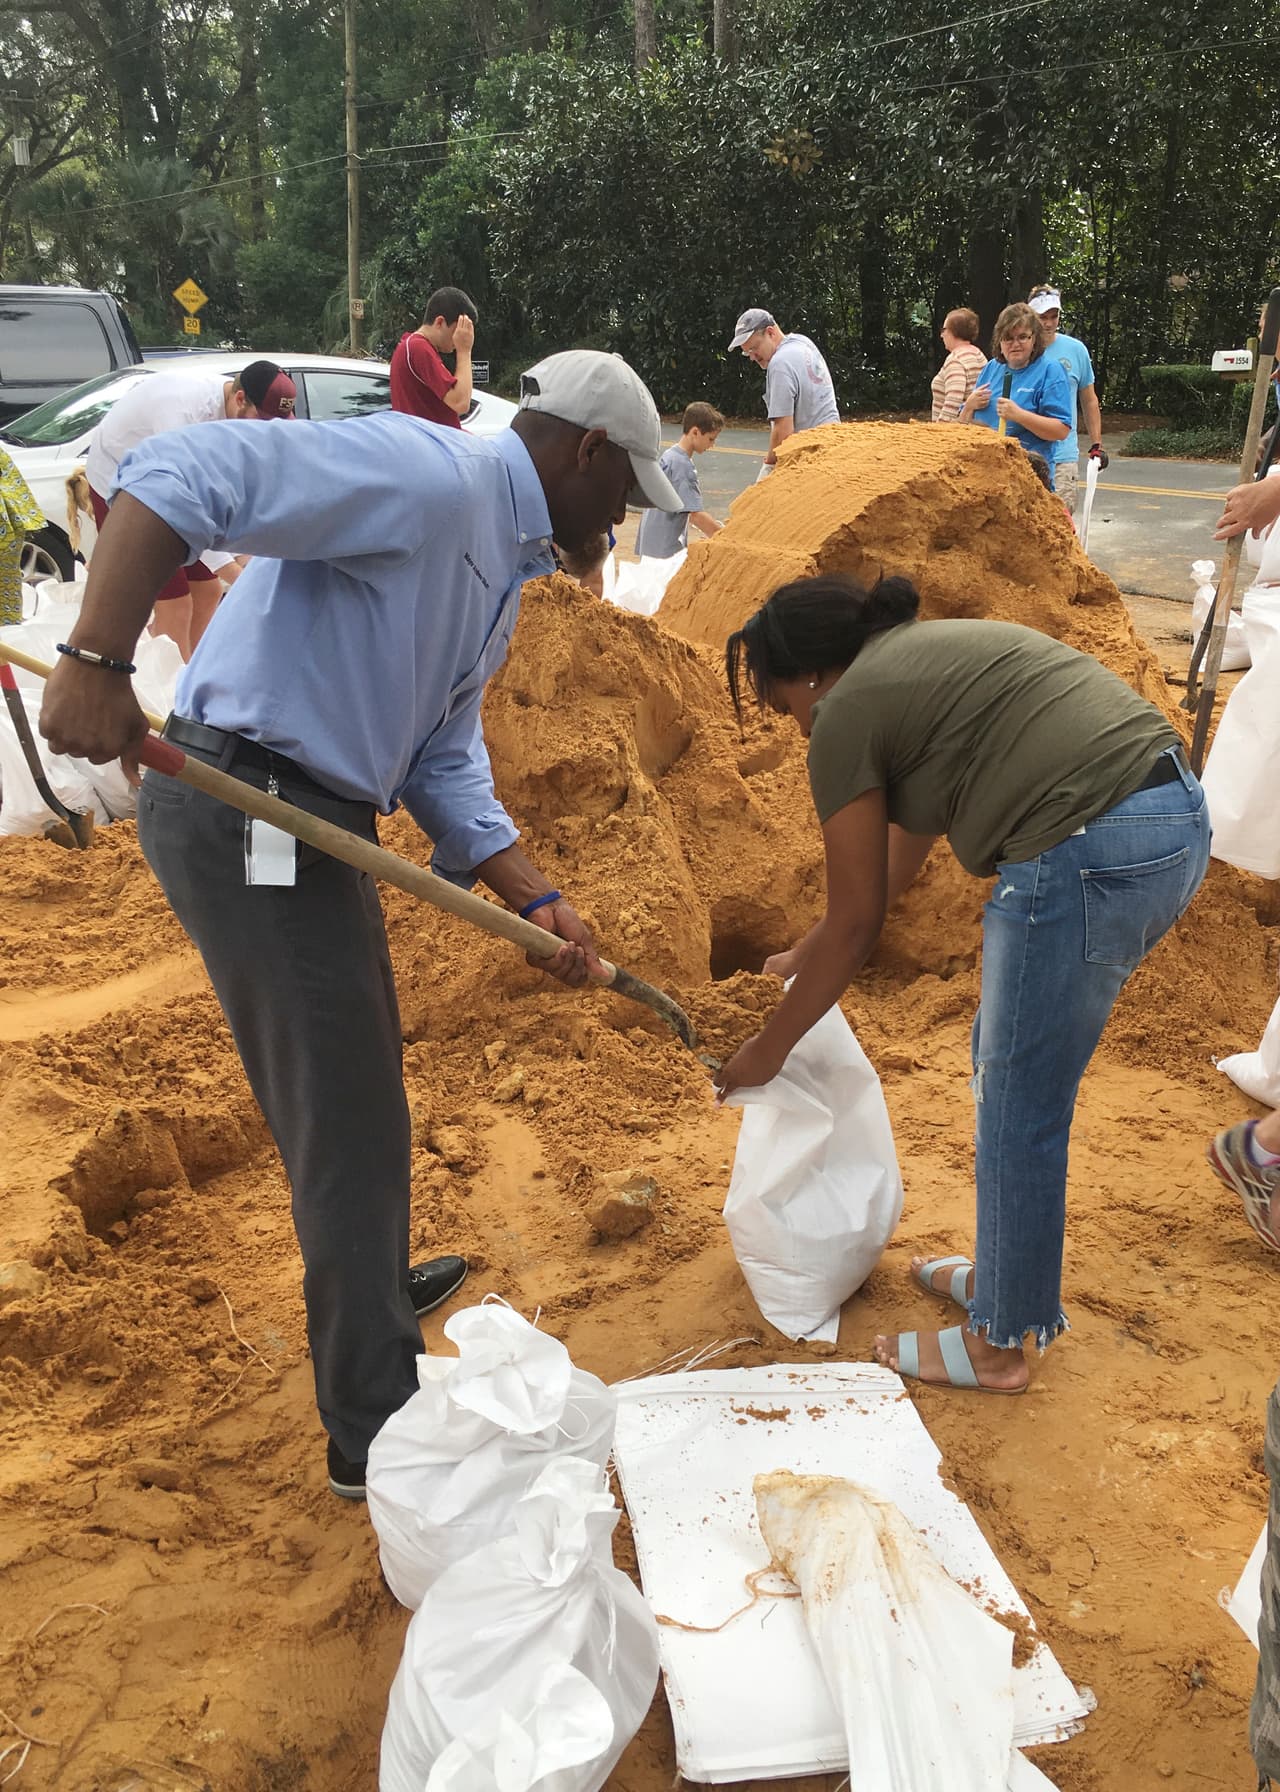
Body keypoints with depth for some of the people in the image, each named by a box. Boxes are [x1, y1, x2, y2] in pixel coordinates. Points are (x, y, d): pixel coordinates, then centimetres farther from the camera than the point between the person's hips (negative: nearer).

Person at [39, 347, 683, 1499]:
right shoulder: (428, 474, -16)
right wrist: (96, 663, -33)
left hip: (315, 822, 11)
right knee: (349, 1124, -2)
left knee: (358, 1086, 27)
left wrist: (537, 899, 3)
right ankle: (378, 1439, 15)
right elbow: (179, 476, -24)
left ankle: (374, 1286, 53)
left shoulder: (504, 561, 16)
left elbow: (444, 756, 13)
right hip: (245, 809, -10)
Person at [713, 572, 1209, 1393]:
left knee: (1019, 1109, 7)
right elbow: (907, 839, 30)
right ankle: (1010, 1270, 40)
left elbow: (857, 925, 2)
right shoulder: (926, 652, 23)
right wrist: (809, 952, 38)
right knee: (1007, 1065, 24)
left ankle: (998, 1345, 25)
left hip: (1087, 855, -10)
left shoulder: (846, 715, -2)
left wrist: (769, 1048, 15)